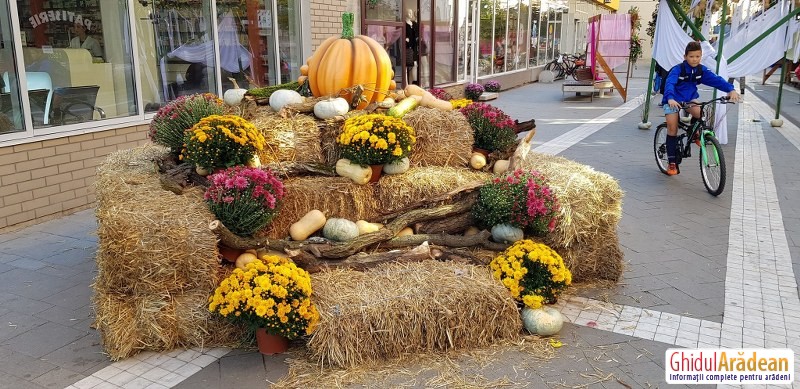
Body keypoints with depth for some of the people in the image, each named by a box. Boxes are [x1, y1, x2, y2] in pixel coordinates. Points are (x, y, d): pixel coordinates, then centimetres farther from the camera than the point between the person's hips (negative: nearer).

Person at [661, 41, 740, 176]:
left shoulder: (701, 70, -7)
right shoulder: (677, 69, -20)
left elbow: (716, 80, -15)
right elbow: (669, 83, -36)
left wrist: (731, 89, -32)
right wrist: (670, 99, -55)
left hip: (689, 99, 4)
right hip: (673, 101, -3)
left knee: (700, 113, -28)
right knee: (672, 128, -13)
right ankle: (672, 163, -5)